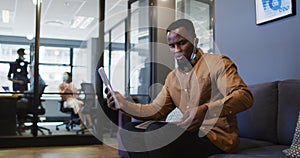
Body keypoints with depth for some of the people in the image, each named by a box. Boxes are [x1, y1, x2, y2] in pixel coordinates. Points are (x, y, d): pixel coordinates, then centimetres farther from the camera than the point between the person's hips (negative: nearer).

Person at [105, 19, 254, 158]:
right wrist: (124, 104, -1)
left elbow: (245, 96, -18)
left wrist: (206, 110, -34)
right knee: (129, 130, -2)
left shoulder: (217, 63, -4)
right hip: (190, 133, 7)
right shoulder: (172, 77, 19)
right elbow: (157, 110, 15)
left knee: (156, 130, -30)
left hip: (216, 135, -7)